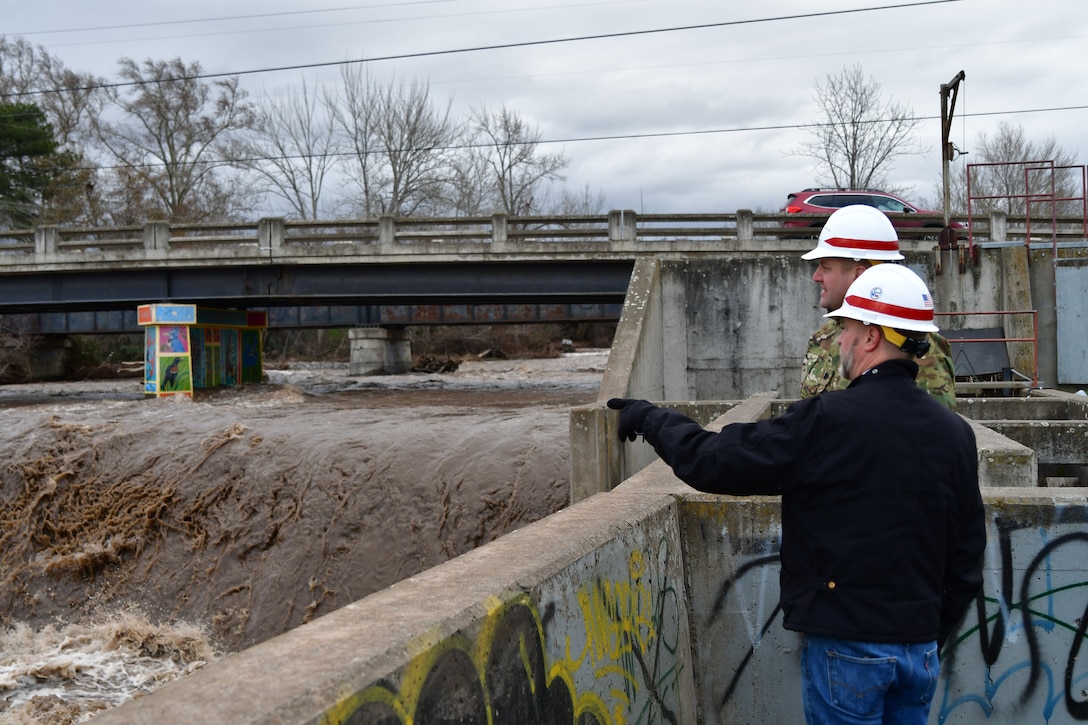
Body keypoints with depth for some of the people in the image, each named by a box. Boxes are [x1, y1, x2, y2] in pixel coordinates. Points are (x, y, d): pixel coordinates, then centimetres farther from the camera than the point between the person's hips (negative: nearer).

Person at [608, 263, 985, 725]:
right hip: (920, 648, 6)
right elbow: (967, 558, 8)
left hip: (847, 646, -5)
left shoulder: (826, 422, -18)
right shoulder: (955, 434, 1)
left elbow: (713, 462, -14)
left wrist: (650, 418, 3)